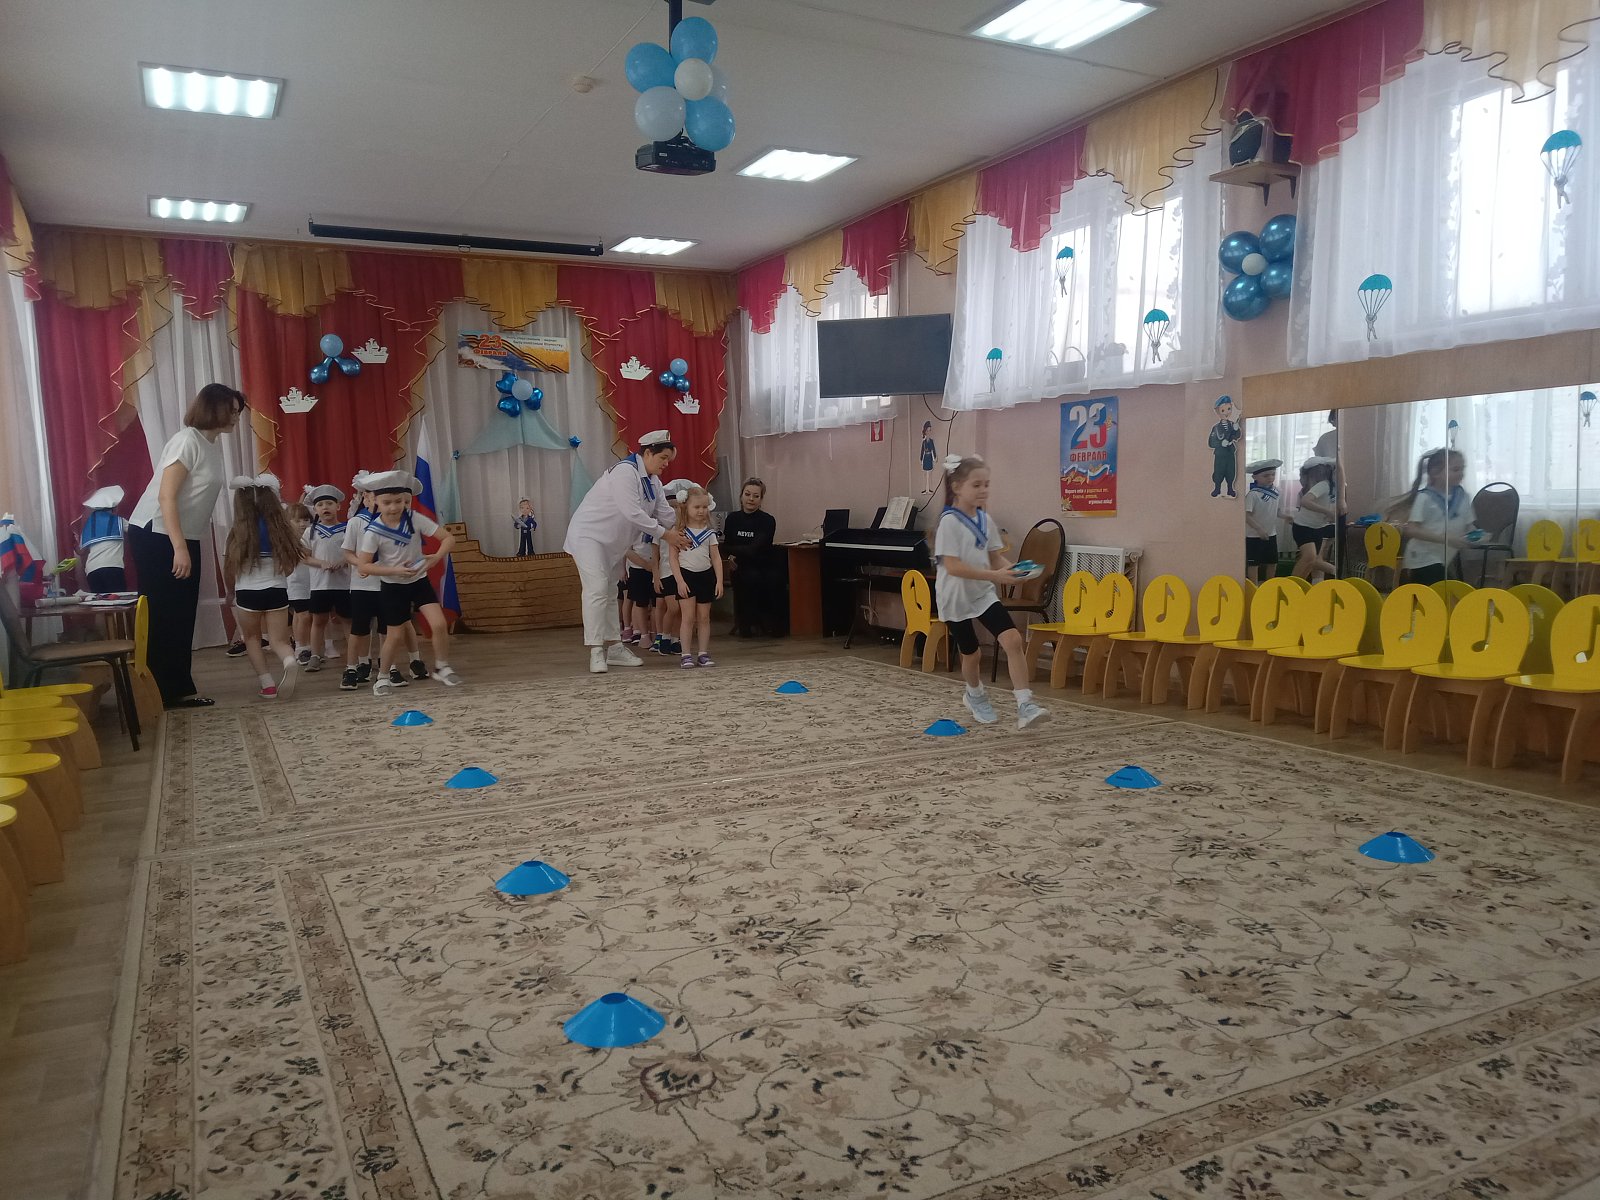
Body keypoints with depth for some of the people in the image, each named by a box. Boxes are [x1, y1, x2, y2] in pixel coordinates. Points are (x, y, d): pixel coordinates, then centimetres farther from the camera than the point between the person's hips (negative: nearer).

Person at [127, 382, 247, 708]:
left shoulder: (213, 446, 10)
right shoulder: (187, 441, -16)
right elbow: (166, 498, -21)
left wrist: (186, 545, 11)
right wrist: (179, 548, -25)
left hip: (183, 538, 9)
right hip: (154, 536, -9)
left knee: (182, 616, 10)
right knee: (162, 616, -3)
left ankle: (177, 689, 17)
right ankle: (161, 693, 3)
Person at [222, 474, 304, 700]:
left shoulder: (239, 530, -4)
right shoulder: (280, 526, 2)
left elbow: (228, 568, 0)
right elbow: (292, 560, 7)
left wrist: (232, 591, 18)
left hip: (247, 593, -2)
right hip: (277, 592, 2)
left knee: (252, 638, 19)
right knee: (278, 640, 7)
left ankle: (267, 684, 8)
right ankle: (290, 662, -27)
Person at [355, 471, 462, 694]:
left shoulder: (415, 519, -14)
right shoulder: (374, 531, -18)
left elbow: (449, 538, -12)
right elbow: (363, 566, -16)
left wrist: (436, 557, -30)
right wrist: (395, 570, -25)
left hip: (419, 580, 2)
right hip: (393, 587, -2)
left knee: (439, 624, -13)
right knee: (396, 636, 4)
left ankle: (441, 667, 7)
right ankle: (383, 676, 26)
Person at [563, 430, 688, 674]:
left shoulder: (653, 482, 6)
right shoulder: (625, 472, -22)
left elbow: (666, 514, 3)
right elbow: (631, 513, -30)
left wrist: (681, 535, -12)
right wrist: (664, 534, -26)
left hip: (613, 541, 9)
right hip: (588, 534, -9)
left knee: (609, 591, 12)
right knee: (597, 588, -17)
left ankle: (614, 647, 16)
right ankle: (596, 652, -18)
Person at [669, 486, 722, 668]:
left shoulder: (709, 532, 5)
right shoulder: (679, 531, -3)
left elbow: (716, 557, 5)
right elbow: (674, 558, -5)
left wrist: (719, 581, -3)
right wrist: (680, 581, -12)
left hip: (705, 576, 3)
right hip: (686, 575, -3)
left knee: (704, 617, 6)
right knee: (689, 616, -5)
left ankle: (704, 654, 12)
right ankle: (686, 655, -1)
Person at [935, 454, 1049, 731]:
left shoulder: (984, 519, 3)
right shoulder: (949, 522, -18)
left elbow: (994, 556, 10)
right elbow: (952, 566, -26)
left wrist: (1013, 569, -12)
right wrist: (994, 576, -31)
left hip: (984, 594, 5)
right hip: (957, 598, -5)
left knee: (1013, 640, -14)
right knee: (971, 654, 10)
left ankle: (1025, 705, -14)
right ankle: (975, 696, 42)